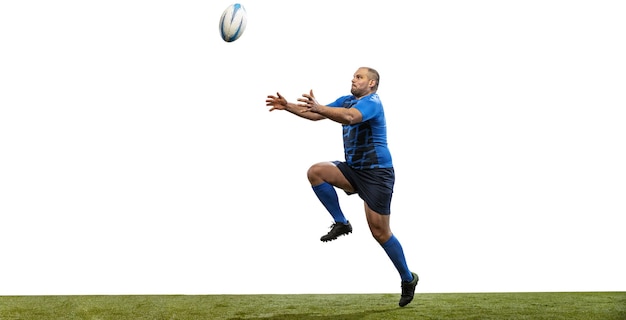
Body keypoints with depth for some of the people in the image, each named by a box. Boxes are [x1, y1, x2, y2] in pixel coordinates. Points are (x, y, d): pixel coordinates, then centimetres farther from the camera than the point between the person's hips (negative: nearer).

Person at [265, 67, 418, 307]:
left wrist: (319, 107, -50)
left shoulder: (371, 102, -15)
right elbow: (316, 114, 8)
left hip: (377, 173, -8)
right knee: (315, 172, -15)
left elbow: (349, 117, -37)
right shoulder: (346, 100, 11)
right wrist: (288, 106, -4)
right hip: (353, 169, 8)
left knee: (380, 231, -5)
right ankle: (341, 223, -3)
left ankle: (408, 279, 13)